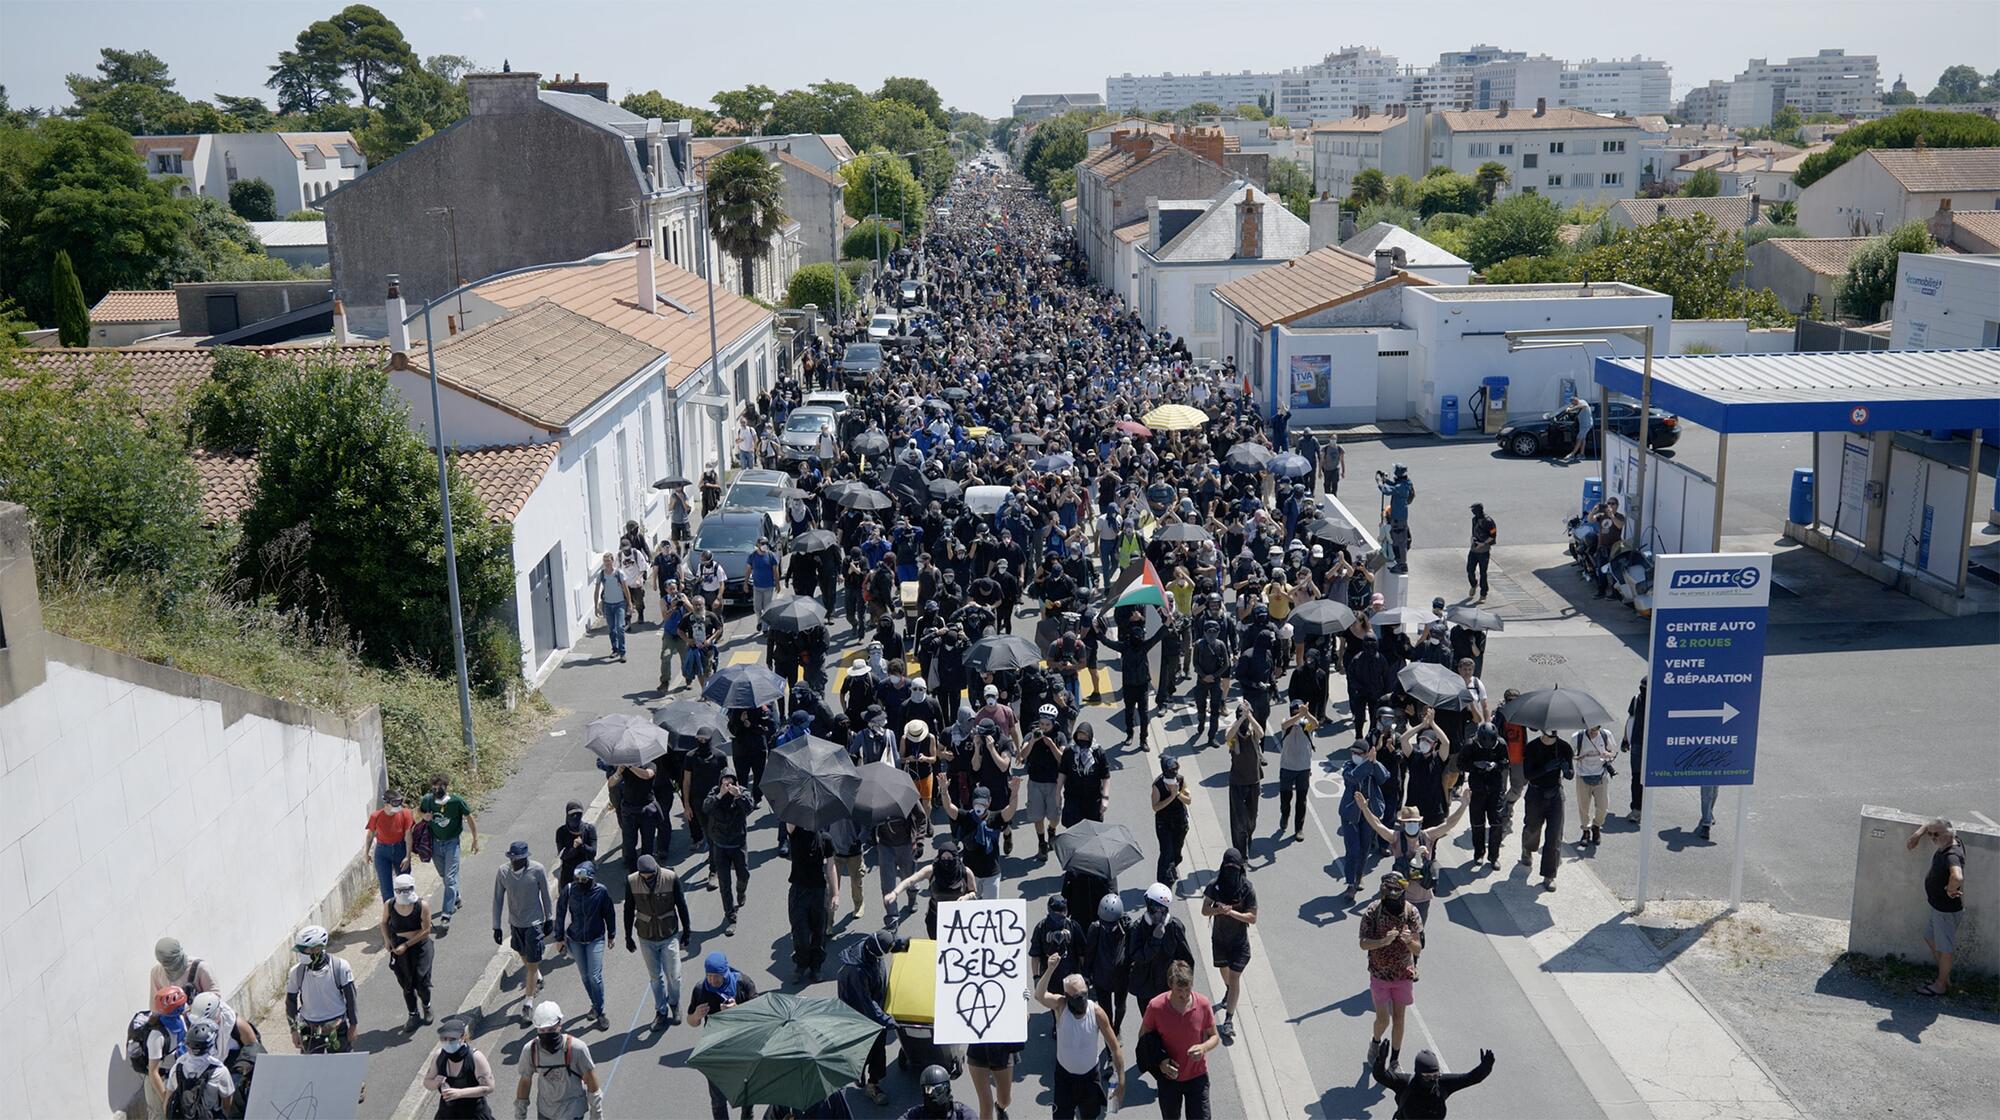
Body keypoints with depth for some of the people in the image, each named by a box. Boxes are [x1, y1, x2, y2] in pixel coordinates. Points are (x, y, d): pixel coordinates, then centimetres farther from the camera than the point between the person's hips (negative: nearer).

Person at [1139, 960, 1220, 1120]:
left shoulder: (1203, 1004, -18)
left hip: (1197, 1076, 0)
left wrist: (1203, 1047, -25)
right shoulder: (1155, 1006, -20)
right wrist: (1159, 1060, -18)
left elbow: (1215, 1036, -3)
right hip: (1168, 1076, 0)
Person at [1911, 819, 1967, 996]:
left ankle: (1941, 985, 20)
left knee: (1944, 948, 5)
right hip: (1939, 906, 10)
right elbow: (1931, 826, 18)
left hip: (1947, 910, -10)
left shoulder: (1952, 855, -30)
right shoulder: (1947, 843, -2)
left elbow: (1957, 877, -51)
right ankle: (1944, 979, 34)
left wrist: (1950, 890, -32)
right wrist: (1919, 834, 3)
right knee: (1930, 938, 23)